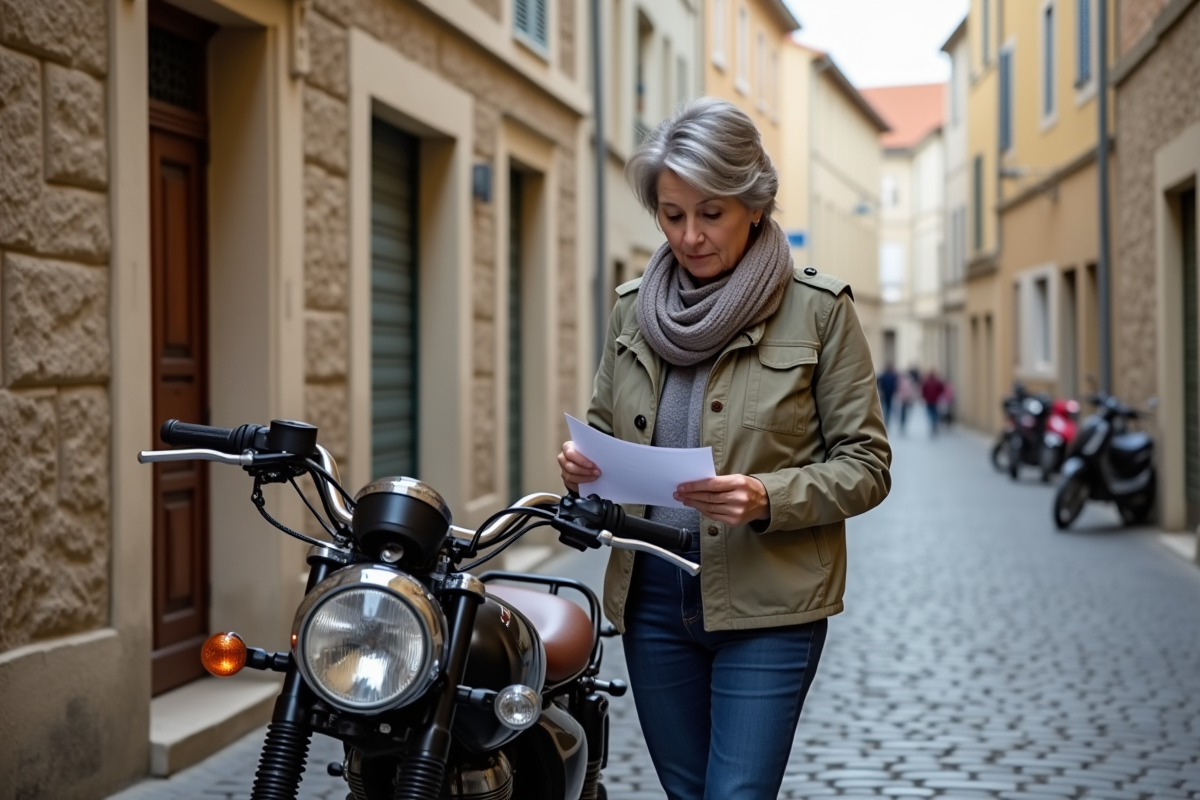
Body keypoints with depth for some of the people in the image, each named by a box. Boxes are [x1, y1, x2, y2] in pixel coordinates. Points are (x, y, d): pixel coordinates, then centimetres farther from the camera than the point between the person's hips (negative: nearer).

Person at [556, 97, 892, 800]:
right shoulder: (633, 307, 8)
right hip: (652, 597, 5)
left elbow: (866, 465, -5)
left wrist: (769, 498, -22)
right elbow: (604, 427, 18)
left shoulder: (819, 309, -5)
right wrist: (584, 466, -6)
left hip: (767, 607, -4)